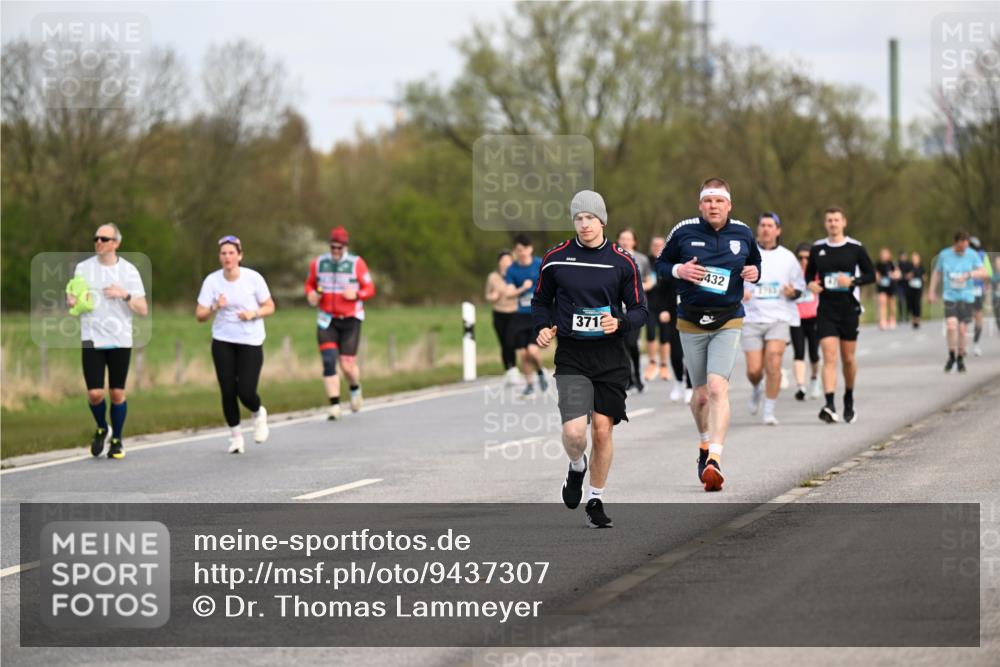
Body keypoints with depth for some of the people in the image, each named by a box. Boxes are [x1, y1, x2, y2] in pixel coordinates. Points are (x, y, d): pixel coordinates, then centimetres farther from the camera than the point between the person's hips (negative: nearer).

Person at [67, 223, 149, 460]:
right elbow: (72, 301, 13)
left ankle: (117, 441, 20)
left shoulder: (129, 271, 0)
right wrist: (71, 302, -11)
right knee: (95, 393, -8)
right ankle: (102, 429, 21)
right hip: (92, 340, 0)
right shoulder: (83, 268, 3)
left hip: (120, 341, 0)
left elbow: (143, 310, 0)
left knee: (117, 393, 3)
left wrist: (125, 295, -18)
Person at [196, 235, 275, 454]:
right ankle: (235, 434, 19)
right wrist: (215, 308, -25)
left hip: (251, 342, -2)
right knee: (228, 391, -2)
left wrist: (253, 313, -17)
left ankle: (259, 413, 25)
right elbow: (200, 315, -5)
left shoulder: (253, 278, -9)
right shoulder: (212, 280, -6)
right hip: (222, 342, 2)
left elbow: (269, 307, 2)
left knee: (246, 393, -10)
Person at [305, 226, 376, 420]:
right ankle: (334, 405, -7)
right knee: (328, 362, -12)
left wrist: (356, 294, -21)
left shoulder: (356, 263, -5)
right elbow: (310, 284, 18)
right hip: (327, 320, 2)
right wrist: (311, 295, -4)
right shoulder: (318, 263, 3)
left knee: (347, 365, -4)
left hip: (350, 319, -2)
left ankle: (355, 389, 31)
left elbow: (369, 289, -1)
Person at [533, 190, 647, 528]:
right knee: (574, 431, -15)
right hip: (571, 356, -1)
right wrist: (543, 328, -4)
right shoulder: (555, 259, 1)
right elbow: (541, 301, 14)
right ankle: (576, 468, 21)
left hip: (610, 357, 1)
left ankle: (596, 500, 21)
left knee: (602, 430, 3)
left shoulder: (623, 261, -1)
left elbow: (640, 310, 4)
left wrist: (619, 322, -17)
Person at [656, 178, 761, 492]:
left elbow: (755, 263, 19)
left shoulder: (743, 233, 2)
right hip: (691, 322, 1)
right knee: (701, 395, 8)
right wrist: (678, 270, -14)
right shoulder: (683, 231, -3)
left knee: (717, 388, -19)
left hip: (728, 322, -1)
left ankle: (714, 460, -25)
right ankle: (705, 445, 37)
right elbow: (660, 264, 8)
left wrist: (754, 273, -4)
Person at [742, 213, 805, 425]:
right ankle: (756, 390, 33)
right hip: (751, 318, 0)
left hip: (779, 318, 0)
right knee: (754, 370, -4)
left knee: (773, 364, -15)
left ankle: (769, 411, -5)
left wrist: (792, 292, -9)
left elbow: (800, 286, 14)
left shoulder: (787, 257, 8)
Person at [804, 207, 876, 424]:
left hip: (849, 308, 0)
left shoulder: (855, 248, 0)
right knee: (829, 356, -13)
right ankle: (830, 405, -23)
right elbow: (809, 274, 17)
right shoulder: (817, 248, 6)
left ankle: (849, 400, 32)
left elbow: (871, 275, 3)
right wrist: (810, 284, -6)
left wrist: (852, 280, -15)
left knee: (848, 358, 8)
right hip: (826, 309, 0)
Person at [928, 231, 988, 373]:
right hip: (950, 296, 0)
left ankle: (960, 359, 18)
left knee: (962, 329, 0)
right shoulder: (944, 255, -1)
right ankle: (951, 357, 3)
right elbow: (937, 272, 14)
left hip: (966, 297, 0)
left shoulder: (972, 255, -4)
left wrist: (969, 274, -27)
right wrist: (932, 291, 13)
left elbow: (983, 273, -11)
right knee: (951, 326, -16)